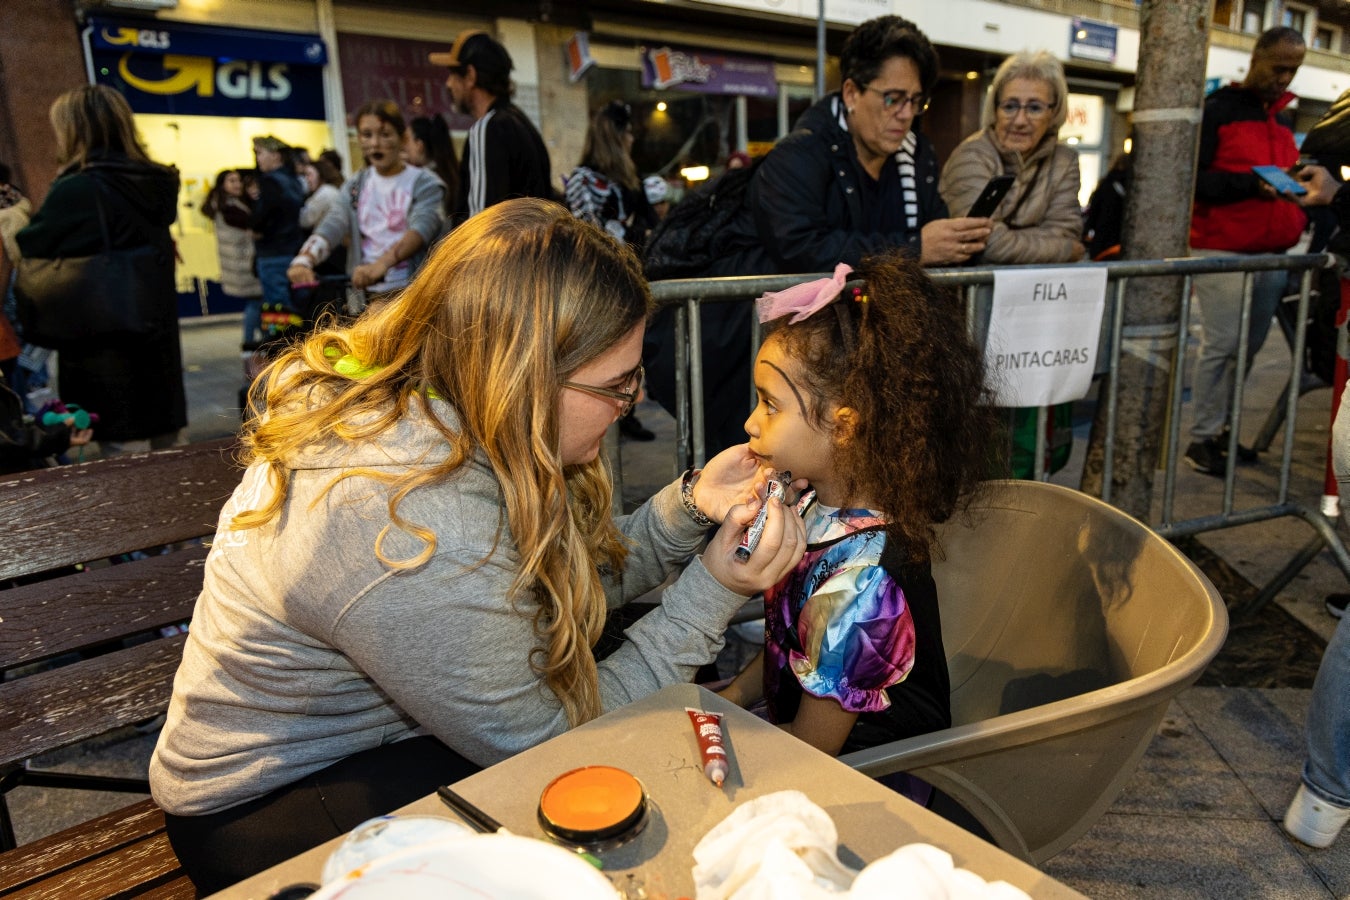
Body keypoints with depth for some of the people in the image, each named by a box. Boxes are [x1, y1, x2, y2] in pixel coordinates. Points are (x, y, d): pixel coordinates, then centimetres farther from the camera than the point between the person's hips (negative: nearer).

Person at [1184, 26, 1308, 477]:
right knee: (1221, 345, -7)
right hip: (1222, 251, -7)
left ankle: (1222, 428, 18)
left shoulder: (1285, 119, 19)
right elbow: (1192, 178, -10)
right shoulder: (1217, 110, -3)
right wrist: (1249, 184, -22)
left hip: (1272, 254, 7)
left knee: (1248, 348, 8)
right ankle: (1203, 439, 1)